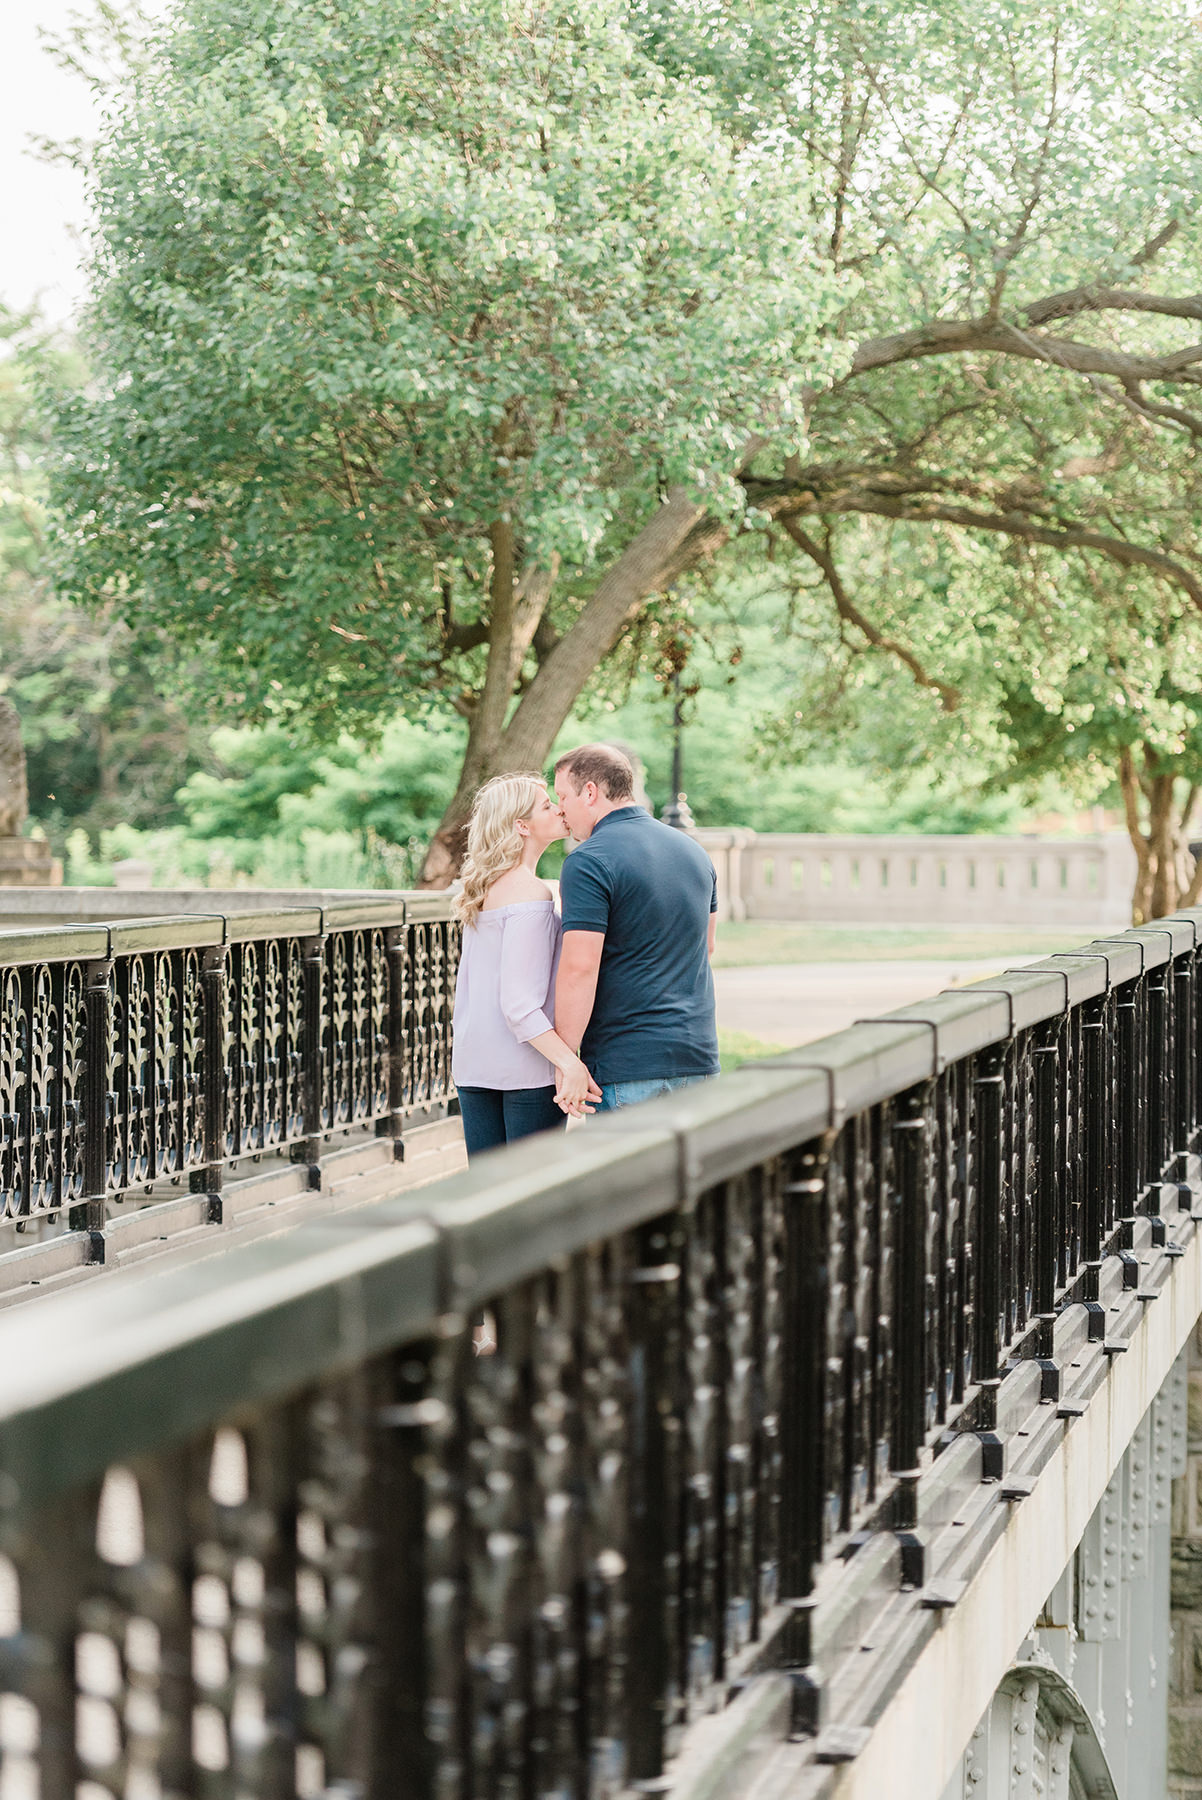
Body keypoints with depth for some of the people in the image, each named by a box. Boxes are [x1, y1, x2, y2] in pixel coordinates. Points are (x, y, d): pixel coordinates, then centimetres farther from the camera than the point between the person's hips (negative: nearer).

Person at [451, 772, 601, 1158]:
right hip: (527, 1068, -8)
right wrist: (570, 1064, -26)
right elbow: (518, 1003, -21)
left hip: (474, 1065, 8)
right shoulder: (531, 894, -15)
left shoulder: (482, 892, 11)